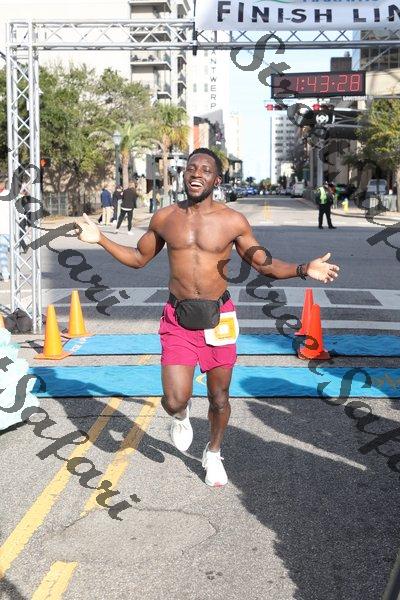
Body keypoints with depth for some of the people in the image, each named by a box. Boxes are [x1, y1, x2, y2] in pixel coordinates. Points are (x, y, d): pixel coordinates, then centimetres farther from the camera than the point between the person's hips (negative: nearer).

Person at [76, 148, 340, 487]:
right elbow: (138, 259, 16)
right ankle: (181, 415, 29)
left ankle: (213, 454, 39)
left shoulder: (233, 221, -3)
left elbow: (265, 264, 3)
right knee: (174, 400, -11)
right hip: (178, 319, 0)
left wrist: (304, 270, -12)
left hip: (218, 318, 0)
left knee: (219, 398, 11)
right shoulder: (165, 218, 3)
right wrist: (100, 239, 6)